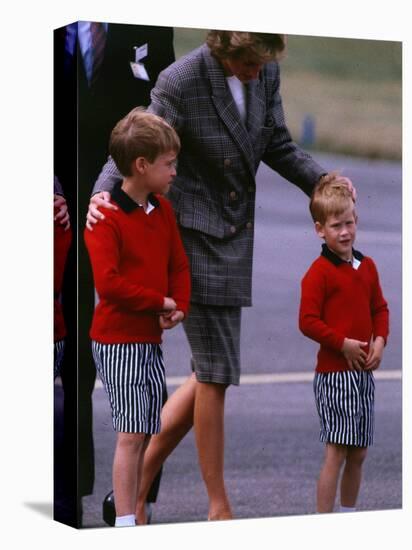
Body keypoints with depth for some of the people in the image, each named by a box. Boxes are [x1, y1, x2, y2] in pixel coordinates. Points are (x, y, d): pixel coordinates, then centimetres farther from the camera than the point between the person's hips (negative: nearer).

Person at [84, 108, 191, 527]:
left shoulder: (163, 210, 10)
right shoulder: (105, 217, -16)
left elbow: (179, 265, 13)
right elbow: (108, 283, -24)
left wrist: (178, 309, -5)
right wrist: (160, 301, -16)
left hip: (152, 338, 8)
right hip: (119, 339, -8)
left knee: (147, 433, 12)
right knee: (131, 434, -8)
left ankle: (135, 514, 23)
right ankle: (124, 523, -3)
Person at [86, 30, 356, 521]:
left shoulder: (266, 73, 0)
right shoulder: (180, 81, -19)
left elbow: (278, 146, 11)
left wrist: (324, 183, -3)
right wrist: (102, 194, -35)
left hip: (237, 232, 7)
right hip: (195, 236, -7)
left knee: (213, 371, 9)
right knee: (216, 372, -3)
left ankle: (140, 479, 22)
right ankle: (219, 507, 10)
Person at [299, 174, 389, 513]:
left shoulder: (367, 267, 11)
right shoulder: (319, 273, -11)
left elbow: (380, 308, 19)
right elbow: (308, 321, -14)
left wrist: (380, 340, 2)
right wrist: (343, 344, -17)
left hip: (364, 372, 7)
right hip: (334, 373, -7)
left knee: (359, 452, 13)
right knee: (336, 451, -9)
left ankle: (350, 514, 26)